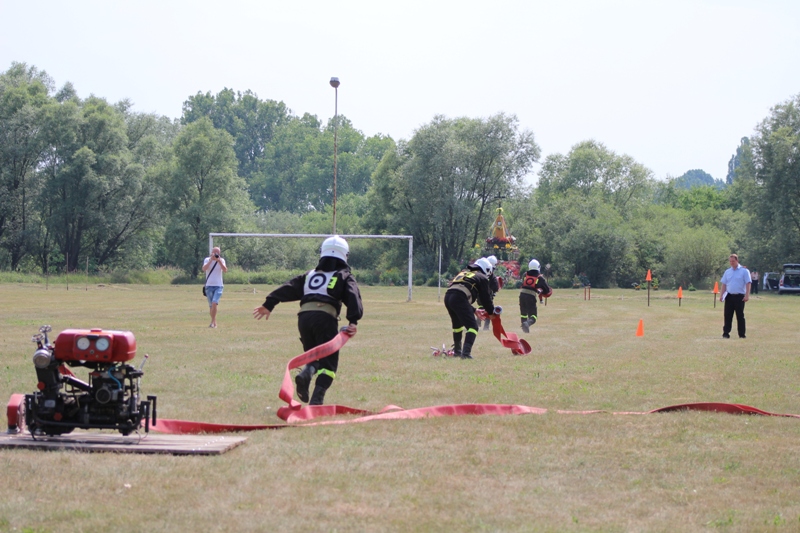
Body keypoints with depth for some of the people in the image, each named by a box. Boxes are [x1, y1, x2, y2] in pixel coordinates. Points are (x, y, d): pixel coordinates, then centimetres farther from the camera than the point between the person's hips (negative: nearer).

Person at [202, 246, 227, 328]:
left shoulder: (221, 260, 3)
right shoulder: (207, 260, 2)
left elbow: (225, 270, -12)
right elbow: (204, 269, -16)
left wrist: (219, 261, -19)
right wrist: (211, 260, -22)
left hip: (218, 286, -1)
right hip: (209, 286, 1)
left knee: (214, 303, -19)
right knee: (211, 306, 6)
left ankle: (212, 323, -15)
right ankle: (214, 322, 19)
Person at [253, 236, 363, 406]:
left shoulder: (310, 275, 27)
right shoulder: (344, 277, 17)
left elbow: (289, 288, 18)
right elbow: (353, 297, -1)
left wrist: (269, 304, 15)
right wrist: (353, 321, -12)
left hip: (304, 315, 4)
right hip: (325, 317, -4)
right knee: (328, 361, 3)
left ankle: (306, 372, -13)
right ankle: (317, 397, -15)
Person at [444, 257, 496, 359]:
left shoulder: (463, 272, 35)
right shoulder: (482, 278, 15)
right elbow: (485, 298, 13)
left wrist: (472, 310, 40)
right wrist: (491, 311, 31)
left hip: (447, 296, 7)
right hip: (459, 298, -7)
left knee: (457, 324, 29)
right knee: (472, 326, -4)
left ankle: (457, 351, 42)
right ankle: (466, 352, -21)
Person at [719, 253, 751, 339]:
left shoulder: (744, 271, -2)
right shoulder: (727, 272, 12)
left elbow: (748, 284, -6)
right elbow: (723, 284, 14)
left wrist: (747, 295, -15)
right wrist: (721, 295, 4)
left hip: (740, 296, -4)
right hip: (729, 296, 4)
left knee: (740, 316, -1)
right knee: (727, 315, 1)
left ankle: (742, 334, 5)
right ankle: (726, 333, 4)